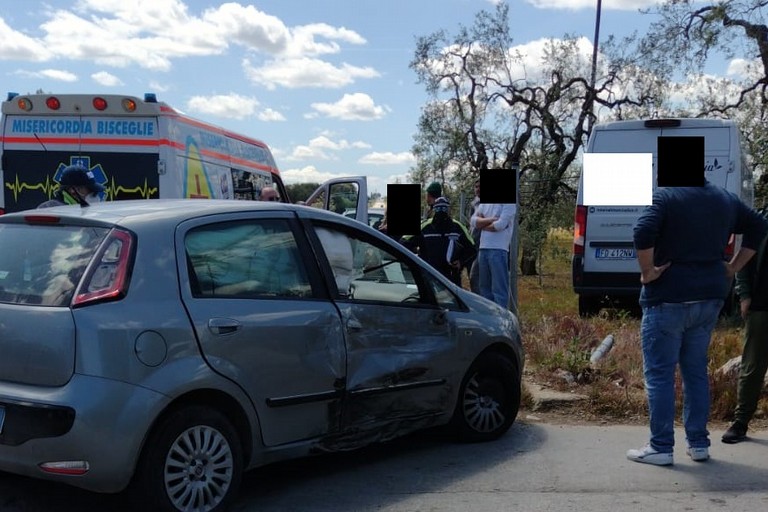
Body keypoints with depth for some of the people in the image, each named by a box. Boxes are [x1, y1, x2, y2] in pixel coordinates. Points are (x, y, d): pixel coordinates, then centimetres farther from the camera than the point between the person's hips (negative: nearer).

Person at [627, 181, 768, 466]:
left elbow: (643, 233, -28)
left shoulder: (665, 196, -11)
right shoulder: (725, 199, 11)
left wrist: (647, 272, -15)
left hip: (668, 297, -6)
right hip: (710, 297, 7)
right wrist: (732, 268, 16)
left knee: (659, 374, 2)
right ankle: (698, 443, 20)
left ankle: (661, 448, 4)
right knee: (696, 371, 17)